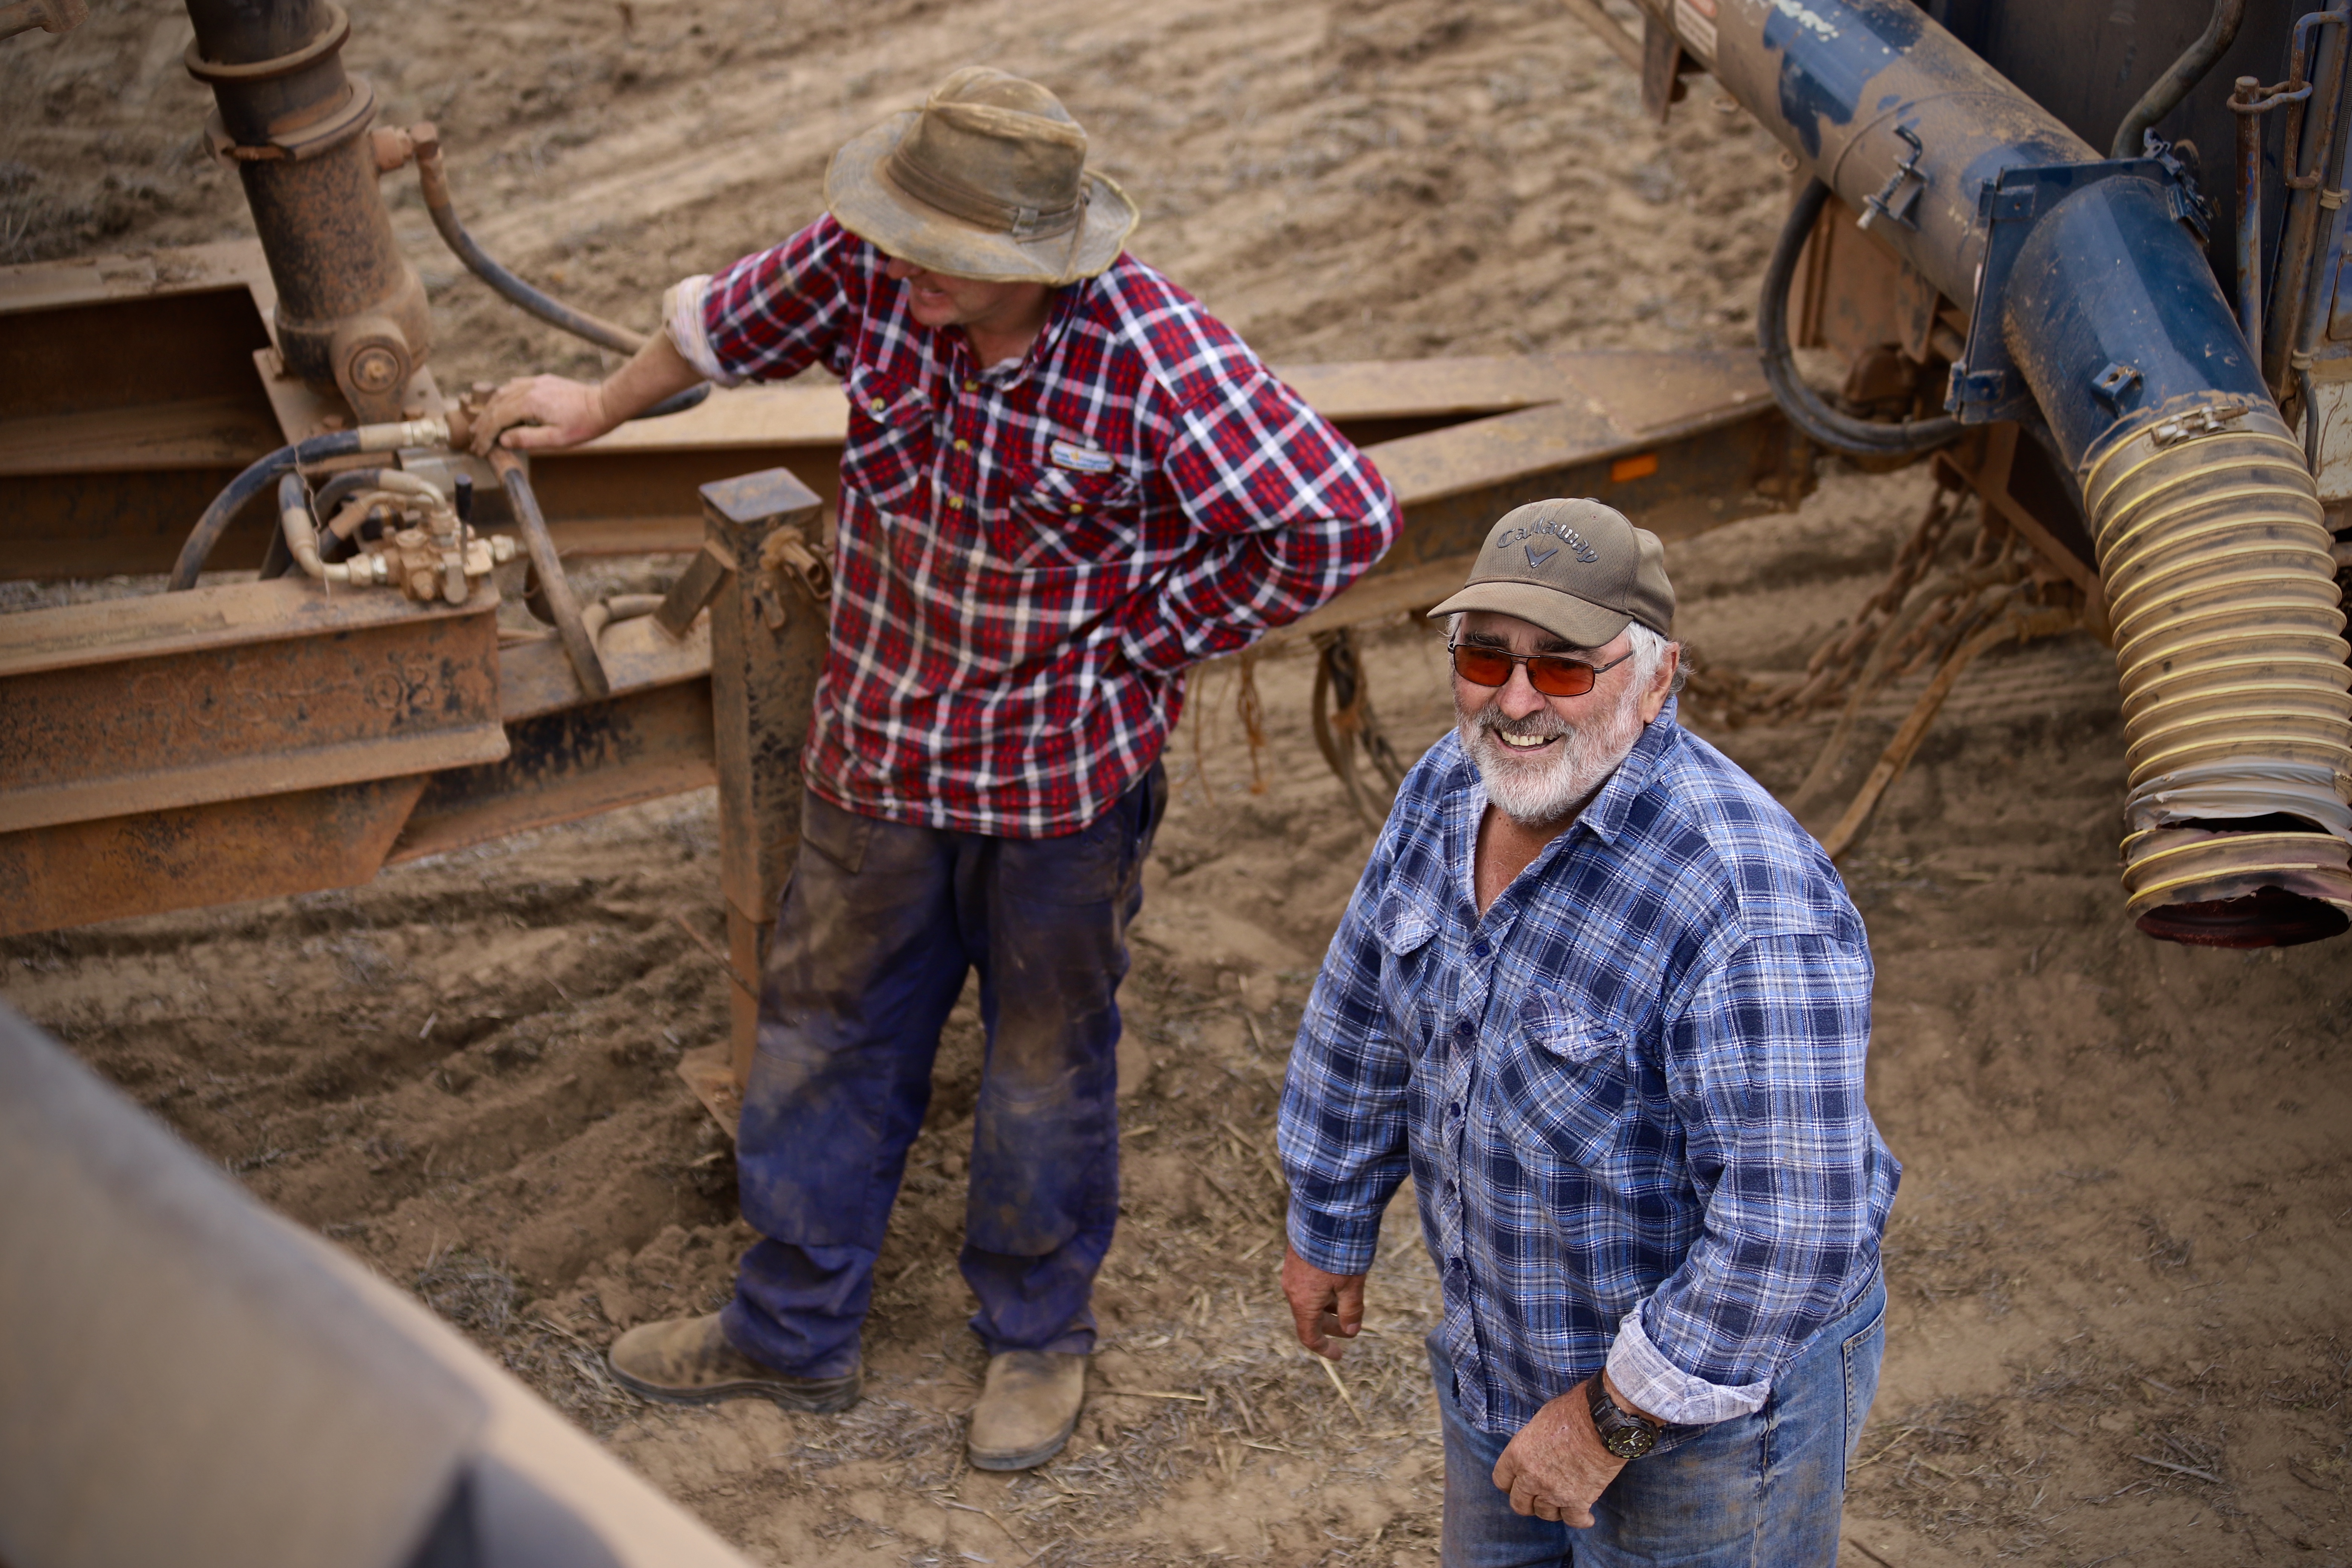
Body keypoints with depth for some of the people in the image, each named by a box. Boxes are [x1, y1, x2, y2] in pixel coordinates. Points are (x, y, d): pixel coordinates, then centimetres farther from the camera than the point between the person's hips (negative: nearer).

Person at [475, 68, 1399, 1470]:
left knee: (1049, 1063, 14)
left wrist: (1155, 636, -16)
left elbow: (1344, 519, -25)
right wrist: (601, 409, 24)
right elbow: (744, 320, 8)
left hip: (1069, 772, -4)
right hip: (884, 747, 4)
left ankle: (1039, 1335, 38)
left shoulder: (1157, 363, -27)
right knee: (826, 1034, 16)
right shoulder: (870, 263, -14)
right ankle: (794, 1332, 37)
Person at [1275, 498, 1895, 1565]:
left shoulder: (1753, 905, -32)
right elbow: (1364, 1015, 8)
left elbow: (1795, 1224, -32)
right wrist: (1329, 1229, 18)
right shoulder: (1450, 791, -7)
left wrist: (1616, 1418, -24)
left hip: (1719, 1396, -7)